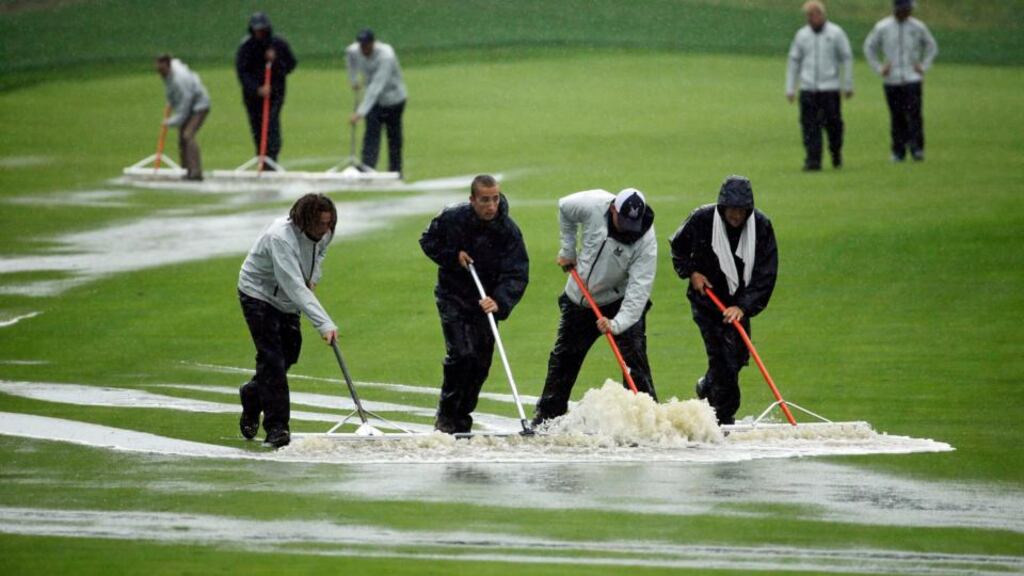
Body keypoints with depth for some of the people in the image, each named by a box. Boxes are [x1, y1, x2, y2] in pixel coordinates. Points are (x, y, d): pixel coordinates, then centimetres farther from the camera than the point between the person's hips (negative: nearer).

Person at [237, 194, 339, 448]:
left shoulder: (323, 234, -11)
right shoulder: (280, 237, -36)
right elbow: (295, 286, -43)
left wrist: (313, 277, -1)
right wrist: (324, 324, -48)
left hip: (287, 301, 8)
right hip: (259, 294, -8)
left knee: (289, 354, 13)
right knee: (272, 358, -15)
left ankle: (252, 394, 40)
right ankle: (276, 427, -13)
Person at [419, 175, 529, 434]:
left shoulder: (509, 230, -16)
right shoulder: (452, 218, -14)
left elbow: (517, 275, -21)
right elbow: (428, 240, 4)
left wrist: (499, 302, -39)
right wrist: (453, 257, -15)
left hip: (486, 301, 2)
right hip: (453, 296, -2)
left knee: (481, 362, 4)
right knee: (461, 353, -18)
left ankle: (462, 418, 20)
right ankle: (446, 415, -4)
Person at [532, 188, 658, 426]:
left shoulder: (646, 240, -29)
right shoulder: (593, 205, -22)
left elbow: (639, 288, -34)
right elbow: (565, 208, 2)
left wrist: (617, 323, -44)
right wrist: (567, 250, 3)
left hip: (622, 301, -3)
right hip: (579, 298, 3)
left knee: (634, 356, -18)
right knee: (563, 358, 13)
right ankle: (546, 415, 27)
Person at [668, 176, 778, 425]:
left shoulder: (761, 226, -15)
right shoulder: (702, 219, -17)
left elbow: (766, 274, -16)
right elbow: (677, 246, 5)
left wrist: (743, 306, -24)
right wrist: (690, 272, -9)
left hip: (739, 303, 3)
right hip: (706, 299, -3)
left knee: (738, 356, 7)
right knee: (721, 356, -11)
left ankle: (707, 386, 37)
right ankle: (724, 419, -1)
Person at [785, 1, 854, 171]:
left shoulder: (836, 33, 2)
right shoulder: (802, 35, 10)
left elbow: (847, 59, 5)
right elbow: (794, 61, 15)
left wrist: (848, 85, 1)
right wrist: (790, 88, 11)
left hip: (830, 88, -2)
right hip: (808, 88, 2)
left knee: (833, 124, 0)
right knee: (809, 126, -6)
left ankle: (836, 154, 23)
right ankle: (812, 161, -5)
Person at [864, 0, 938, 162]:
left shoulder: (918, 27, 4)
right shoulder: (882, 27, 2)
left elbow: (932, 47, 17)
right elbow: (869, 47, 13)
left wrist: (923, 66, 6)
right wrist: (879, 68, 5)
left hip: (912, 78, 0)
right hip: (891, 80, 0)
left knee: (914, 113, -12)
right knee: (896, 117, 1)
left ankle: (917, 149, -11)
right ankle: (898, 152, 7)